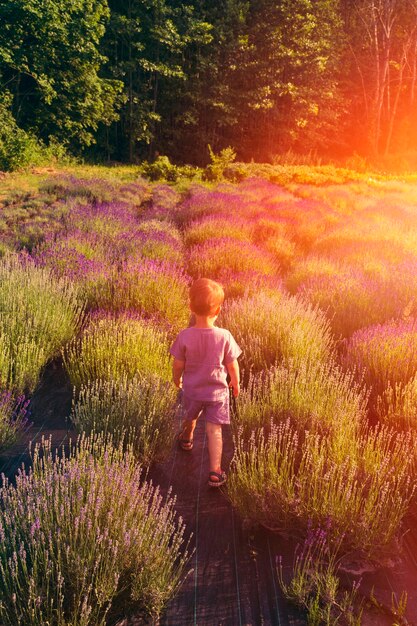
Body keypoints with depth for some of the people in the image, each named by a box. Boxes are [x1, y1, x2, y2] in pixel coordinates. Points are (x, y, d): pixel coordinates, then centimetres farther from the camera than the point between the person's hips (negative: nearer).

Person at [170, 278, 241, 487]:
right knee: (214, 430, 8)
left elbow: (178, 365, -10)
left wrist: (177, 379, 12)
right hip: (217, 391, -1)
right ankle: (215, 471, 8)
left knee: (190, 418, 29)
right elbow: (232, 365, -10)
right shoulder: (224, 336, -22)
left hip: (192, 390, 2)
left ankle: (186, 439, 58)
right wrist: (235, 382, 10)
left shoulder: (184, 336, -21)